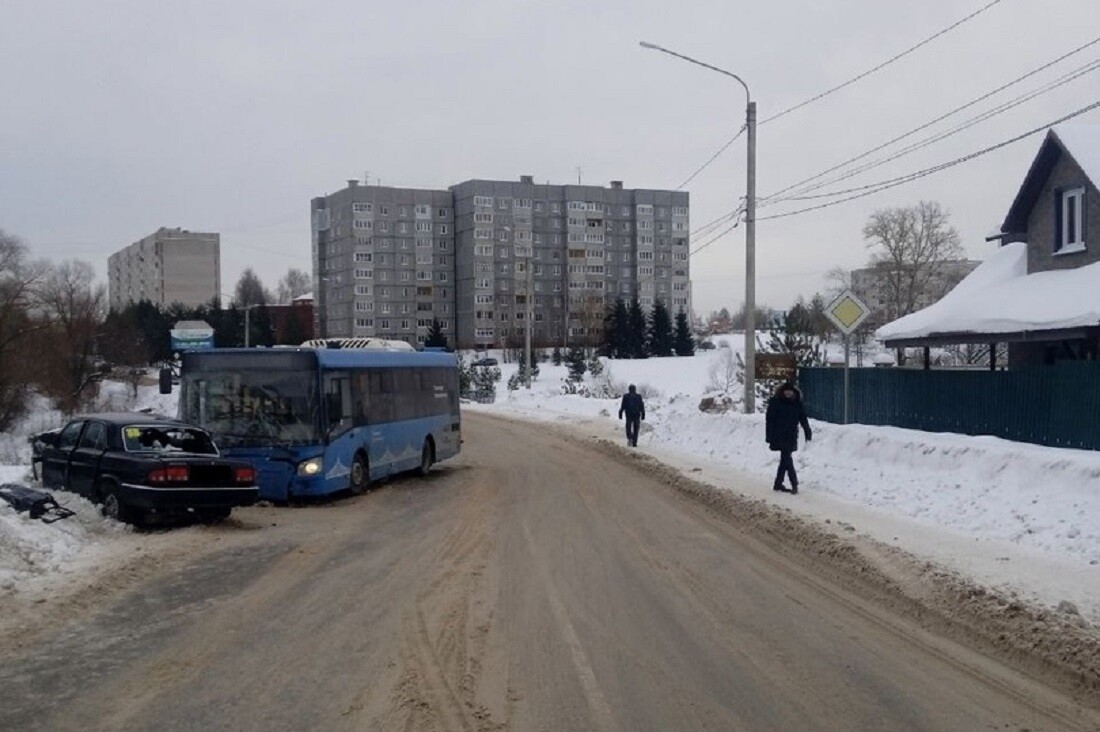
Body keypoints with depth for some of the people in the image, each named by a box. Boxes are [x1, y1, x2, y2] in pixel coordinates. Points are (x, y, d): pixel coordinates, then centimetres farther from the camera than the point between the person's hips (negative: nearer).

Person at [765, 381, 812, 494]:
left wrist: (808, 433, 2)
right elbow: (769, 420, -9)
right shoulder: (775, 401, -9)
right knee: (787, 459, -9)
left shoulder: (797, 403, 3)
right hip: (779, 436, -5)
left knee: (785, 459, 9)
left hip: (791, 436, 5)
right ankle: (794, 484, -9)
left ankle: (778, 484, 18)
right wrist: (769, 436, -14)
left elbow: (803, 418, 9)